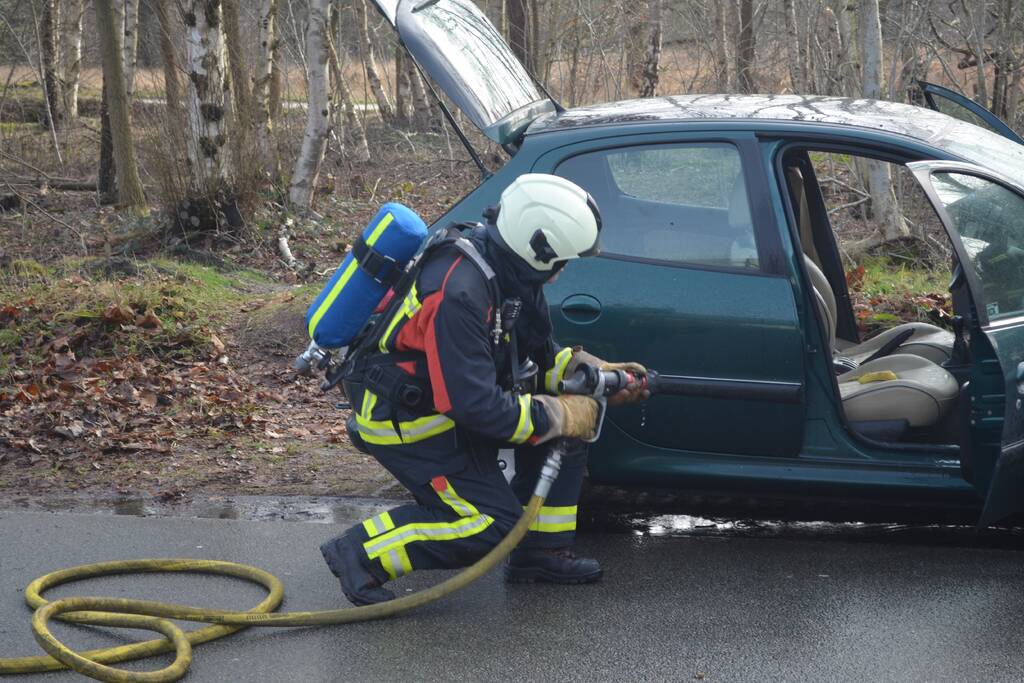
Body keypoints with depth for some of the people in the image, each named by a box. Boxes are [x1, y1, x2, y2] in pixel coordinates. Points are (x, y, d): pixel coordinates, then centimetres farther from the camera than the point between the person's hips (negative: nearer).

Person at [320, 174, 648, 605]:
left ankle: (540, 553, 11)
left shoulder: (510, 273, -4)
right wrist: (563, 416, -23)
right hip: (401, 419, -9)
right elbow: (476, 406, -32)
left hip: (447, 397, 9)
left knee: (567, 424, 3)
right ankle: (360, 555, -6)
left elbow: (537, 357, 13)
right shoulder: (459, 293, -33)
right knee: (491, 522, -13)